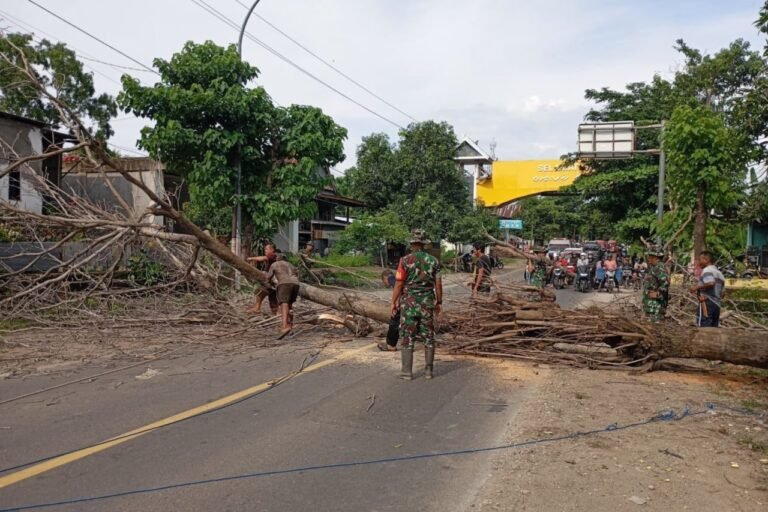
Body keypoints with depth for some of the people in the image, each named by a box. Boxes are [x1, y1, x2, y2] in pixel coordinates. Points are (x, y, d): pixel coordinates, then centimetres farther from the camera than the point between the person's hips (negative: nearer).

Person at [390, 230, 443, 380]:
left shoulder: (405, 260, -9)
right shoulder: (433, 260, 1)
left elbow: (399, 284, -9)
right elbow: (438, 284, 2)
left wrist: (394, 303, 1)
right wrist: (439, 302, 13)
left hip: (409, 302, -3)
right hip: (427, 302, 3)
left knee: (407, 337, 4)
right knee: (428, 336, 11)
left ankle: (407, 371, 4)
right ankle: (428, 370, 14)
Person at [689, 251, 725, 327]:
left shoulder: (707, 270, -4)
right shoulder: (719, 273, 24)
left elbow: (711, 283, -24)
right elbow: (722, 293, 23)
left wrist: (697, 287, -15)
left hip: (707, 303, -9)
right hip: (716, 304, 9)